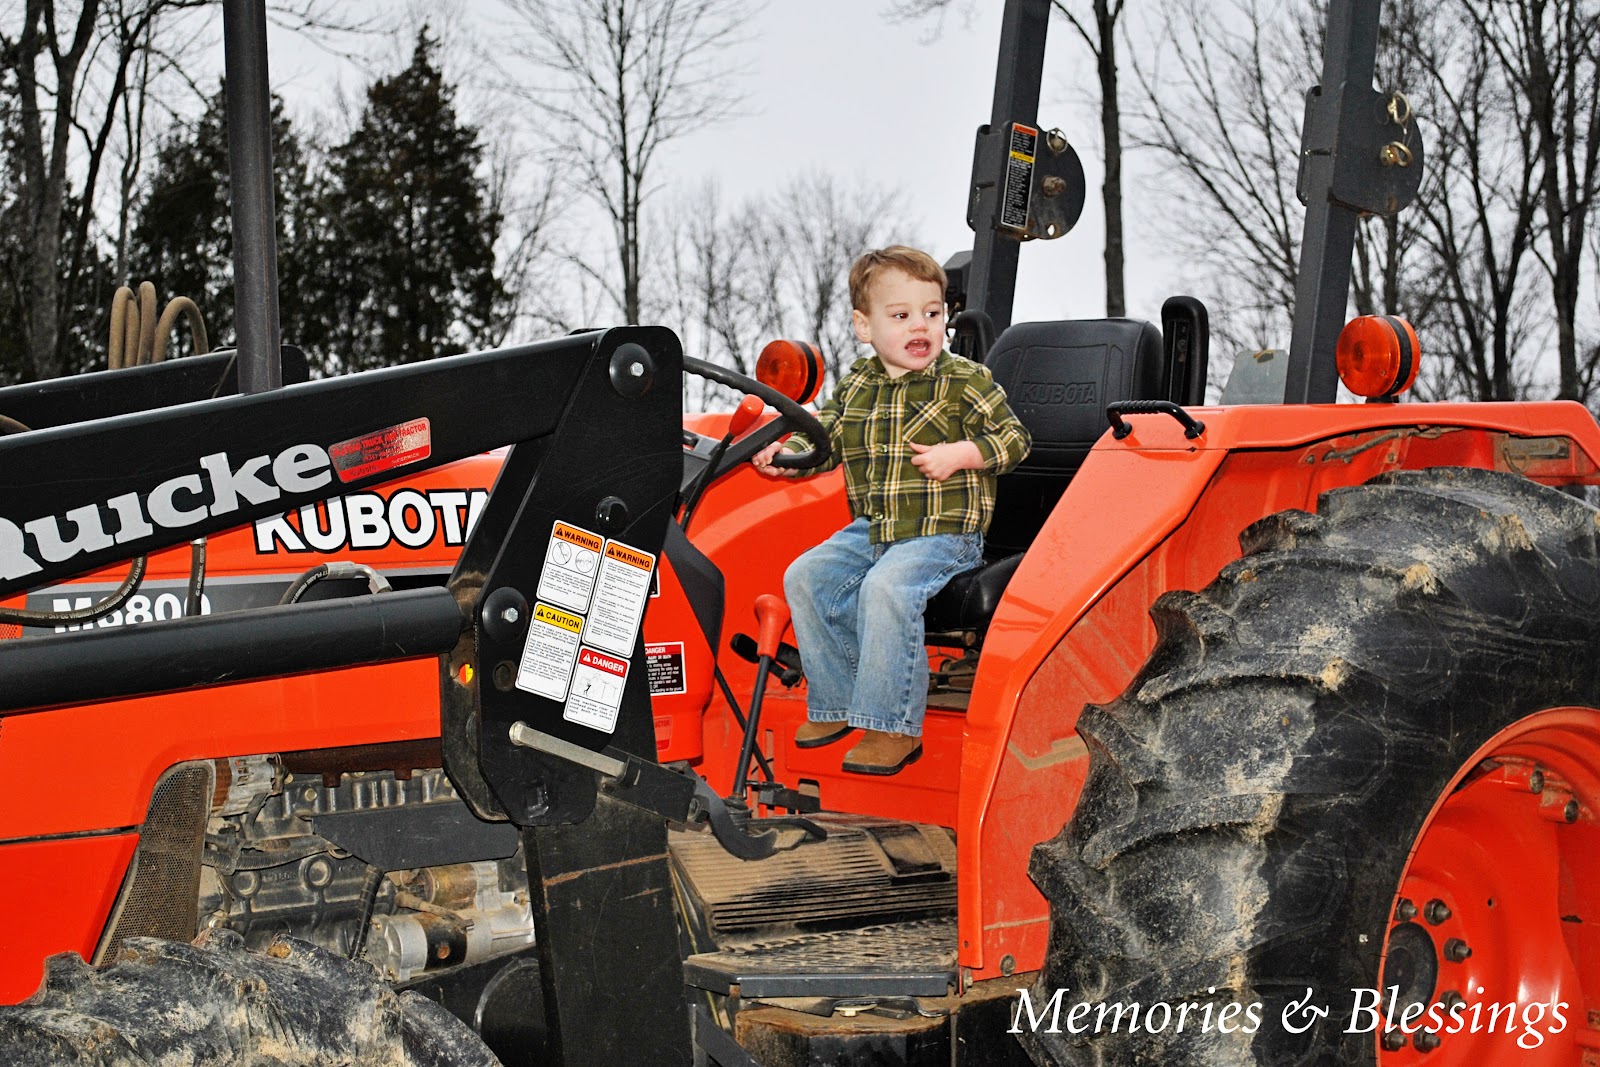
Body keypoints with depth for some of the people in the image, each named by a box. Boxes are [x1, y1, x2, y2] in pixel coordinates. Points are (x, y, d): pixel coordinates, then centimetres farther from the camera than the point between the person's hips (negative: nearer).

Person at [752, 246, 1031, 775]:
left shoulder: (965, 382, -4)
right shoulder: (854, 388, 10)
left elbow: (1013, 437, -4)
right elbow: (824, 436, 17)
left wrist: (960, 455, -18)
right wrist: (787, 453, -3)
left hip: (943, 534, -6)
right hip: (871, 529, 7)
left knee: (886, 588, -31)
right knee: (806, 577, -8)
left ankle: (894, 726, -22)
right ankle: (838, 701, 3)